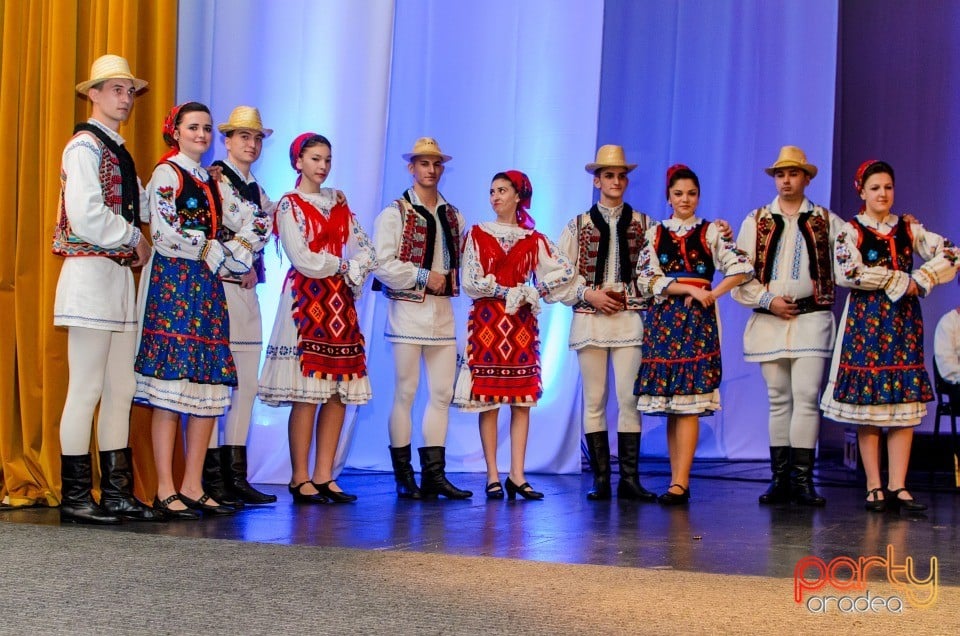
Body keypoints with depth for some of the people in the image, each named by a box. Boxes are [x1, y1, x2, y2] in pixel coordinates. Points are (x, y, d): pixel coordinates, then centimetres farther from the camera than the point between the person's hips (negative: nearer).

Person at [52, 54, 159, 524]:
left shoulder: (119, 152, 21)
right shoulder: (85, 146, -7)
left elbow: (140, 207, 18)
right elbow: (86, 216, -19)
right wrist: (134, 239, -7)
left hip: (120, 275, 9)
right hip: (91, 272, -9)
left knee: (121, 390, 8)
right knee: (86, 389, -6)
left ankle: (116, 492, 13)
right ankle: (75, 497, 0)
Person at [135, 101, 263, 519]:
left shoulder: (212, 182, 20)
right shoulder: (166, 173, 0)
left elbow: (255, 224, 18)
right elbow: (163, 234, -12)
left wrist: (234, 253, 1)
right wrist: (213, 252, -4)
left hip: (208, 288, 7)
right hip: (172, 286, -7)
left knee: (210, 386, 2)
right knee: (171, 385, -9)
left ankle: (192, 487, 6)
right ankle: (165, 490, -7)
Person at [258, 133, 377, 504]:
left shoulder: (338, 204, 17)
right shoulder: (289, 204, 0)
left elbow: (365, 250, 12)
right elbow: (303, 260, -11)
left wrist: (353, 271, -7)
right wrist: (343, 266, 0)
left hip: (339, 300, 6)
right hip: (306, 300, -6)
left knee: (340, 391, 1)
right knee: (307, 394, -9)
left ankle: (323, 476, 7)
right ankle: (300, 480, -3)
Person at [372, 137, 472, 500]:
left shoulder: (453, 217, 15)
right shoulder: (394, 214, -2)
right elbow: (382, 265, -11)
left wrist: (452, 278, 3)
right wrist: (424, 276, -12)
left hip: (443, 311, 6)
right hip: (408, 309, -5)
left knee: (442, 392, 4)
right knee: (405, 392, -2)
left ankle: (434, 474, 8)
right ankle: (404, 477, 3)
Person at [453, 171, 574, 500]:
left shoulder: (533, 239, 9)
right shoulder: (478, 234, 6)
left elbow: (566, 270, 3)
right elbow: (470, 282, -3)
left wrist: (534, 291, -5)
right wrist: (508, 292, -9)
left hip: (522, 324, 2)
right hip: (487, 321, -2)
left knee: (523, 399, -2)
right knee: (488, 401, -4)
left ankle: (517, 476, 0)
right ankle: (493, 477, -1)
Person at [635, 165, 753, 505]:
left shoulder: (710, 232, 7)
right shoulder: (654, 234, 11)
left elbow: (743, 268, 0)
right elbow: (646, 279, 0)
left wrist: (712, 294, -5)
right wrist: (689, 288, -8)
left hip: (698, 319, -2)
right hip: (662, 320, 3)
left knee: (689, 401, -10)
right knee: (669, 404, 2)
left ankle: (680, 482, -12)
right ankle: (678, 480, 6)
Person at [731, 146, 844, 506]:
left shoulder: (826, 221, 9)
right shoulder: (756, 221, 12)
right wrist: (767, 301, -6)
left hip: (811, 317, -2)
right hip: (769, 320, 2)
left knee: (806, 398, -10)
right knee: (778, 401, 5)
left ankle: (802, 478, -7)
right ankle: (780, 479, 8)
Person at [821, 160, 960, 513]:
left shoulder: (908, 229, 12)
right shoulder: (851, 230, 3)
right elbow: (847, 271, -14)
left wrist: (921, 280, -11)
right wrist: (899, 281, -10)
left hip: (904, 319, 3)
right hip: (866, 319, -3)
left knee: (905, 405, -3)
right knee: (868, 405, -4)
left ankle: (897, 486, -3)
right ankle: (874, 487, 0)